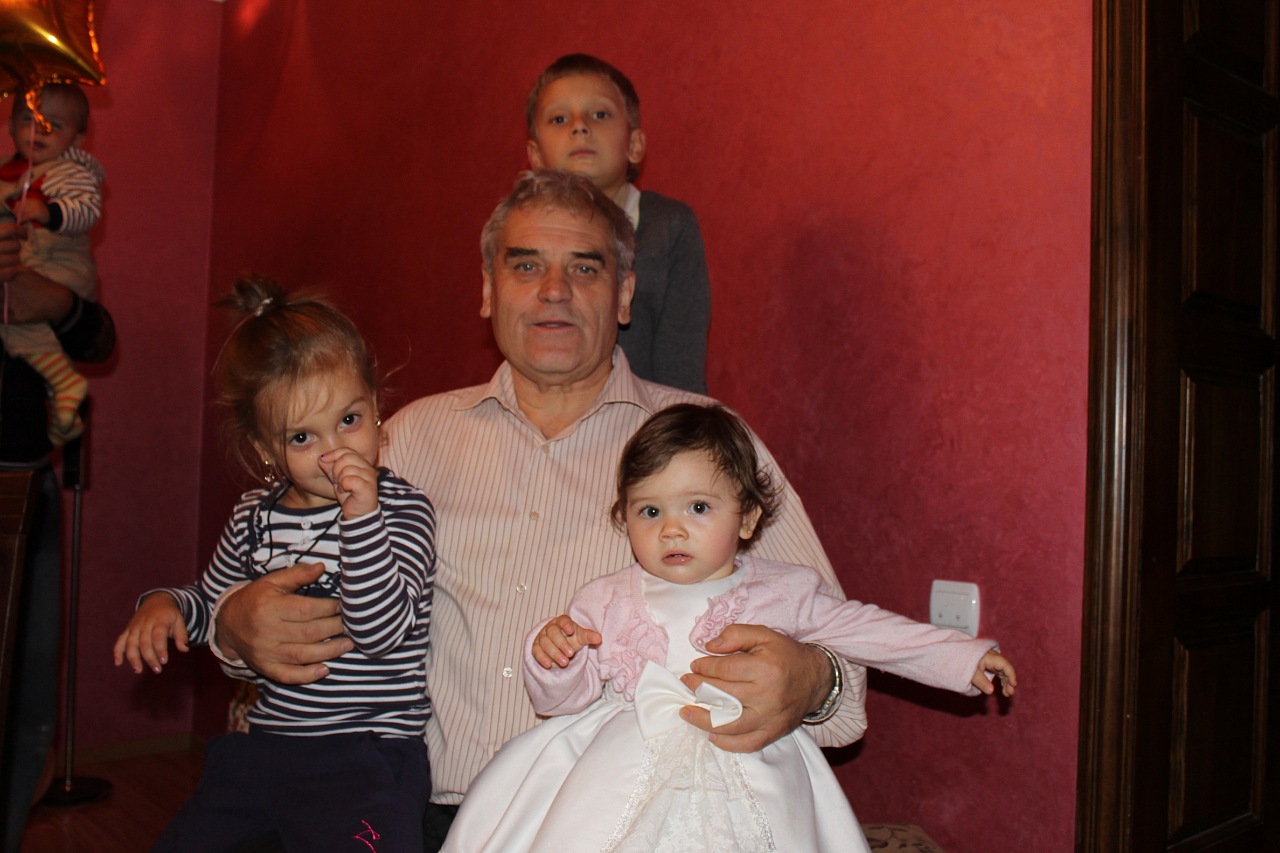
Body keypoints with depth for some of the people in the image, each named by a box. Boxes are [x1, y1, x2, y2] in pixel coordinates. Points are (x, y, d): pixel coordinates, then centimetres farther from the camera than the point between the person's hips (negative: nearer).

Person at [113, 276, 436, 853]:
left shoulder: (402, 513, -11)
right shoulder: (254, 516, 7)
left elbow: (380, 632, -22)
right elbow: (211, 600, 25)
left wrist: (361, 518, -29)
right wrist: (166, 604, 3)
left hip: (363, 761, -6)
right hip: (260, 746, 6)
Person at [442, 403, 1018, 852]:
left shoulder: (783, 591, 8)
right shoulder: (607, 601, 7)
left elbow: (867, 630, 17)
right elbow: (559, 698, 7)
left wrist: (964, 657, 15)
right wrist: (553, 656, -15)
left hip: (745, 788, 0)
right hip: (624, 775, 0)